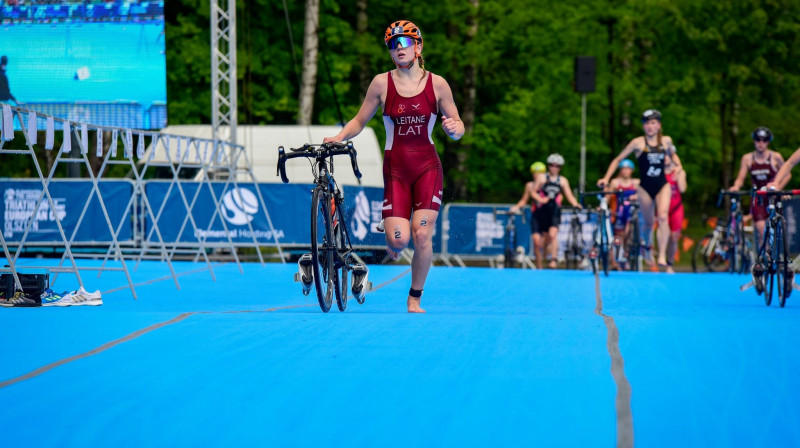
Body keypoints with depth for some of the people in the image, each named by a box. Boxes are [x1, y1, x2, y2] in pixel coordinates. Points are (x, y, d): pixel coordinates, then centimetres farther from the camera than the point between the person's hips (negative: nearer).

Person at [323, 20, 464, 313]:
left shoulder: (437, 84, 1)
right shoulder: (381, 83, 1)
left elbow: (458, 127, 7)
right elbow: (360, 120, 9)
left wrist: (454, 129, -17)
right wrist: (338, 137, -9)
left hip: (427, 167, 0)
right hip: (395, 168, 0)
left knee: (421, 235, -12)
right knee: (399, 239, -12)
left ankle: (415, 298, 7)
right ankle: (392, 239, 28)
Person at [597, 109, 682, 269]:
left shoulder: (666, 141, 3)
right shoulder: (638, 142, -5)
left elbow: (673, 154, 27)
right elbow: (618, 160, 2)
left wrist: (678, 167, 9)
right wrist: (606, 178, -5)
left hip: (662, 185, 1)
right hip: (645, 187, -1)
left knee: (663, 217, -21)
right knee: (648, 223, 8)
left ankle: (662, 256, -22)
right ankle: (646, 247, 41)